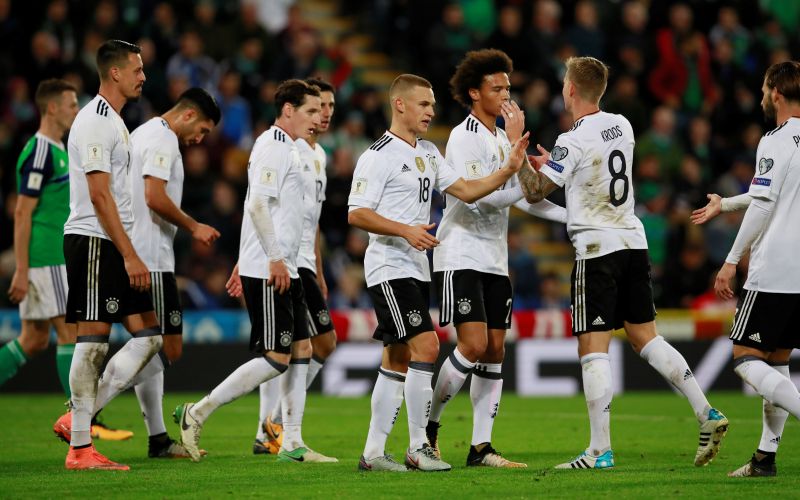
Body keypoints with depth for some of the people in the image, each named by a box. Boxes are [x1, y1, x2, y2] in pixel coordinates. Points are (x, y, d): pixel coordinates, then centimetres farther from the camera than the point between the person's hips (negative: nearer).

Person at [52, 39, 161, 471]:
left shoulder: (113, 122, 19)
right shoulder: (95, 121, -13)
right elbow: (99, 196, -19)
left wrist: (129, 254, 22)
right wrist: (130, 256, -21)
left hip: (116, 248, 10)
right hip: (93, 242, -10)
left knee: (148, 337, 6)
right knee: (93, 341, -7)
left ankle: (77, 420, 7)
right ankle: (80, 448, -4)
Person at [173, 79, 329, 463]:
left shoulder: (285, 148, 20)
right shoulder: (274, 147, -12)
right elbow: (257, 205, -22)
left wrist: (246, 263, 23)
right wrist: (274, 259, -22)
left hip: (283, 269, 10)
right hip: (268, 270, -10)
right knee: (276, 358, -10)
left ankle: (292, 444, 8)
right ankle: (196, 414, -5)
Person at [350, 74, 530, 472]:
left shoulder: (427, 153, 16)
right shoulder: (378, 156, -10)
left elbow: (465, 191, 12)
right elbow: (356, 214, -14)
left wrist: (507, 171, -2)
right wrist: (406, 231, -25)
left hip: (416, 270, 9)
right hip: (389, 267, -9)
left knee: (398, 360, 9)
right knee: (426, 346, -17)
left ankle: (373, 452, 13)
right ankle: (418, 447, -12)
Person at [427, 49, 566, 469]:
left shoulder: (503, 139, 15)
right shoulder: (464, 138, -11)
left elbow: (519, 196, 19)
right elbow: (475, 196, -22)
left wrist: (576, 217, 13)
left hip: (494, 259, 8)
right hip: (461, 256, -8)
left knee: (494, 351, 4)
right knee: (474, 345, -16)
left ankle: (480, 447, 6)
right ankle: (429, 423, 2)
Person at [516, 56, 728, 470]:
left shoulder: (575, 142, -14)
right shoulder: (621, 126, 9)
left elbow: (534, 191, -13)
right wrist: (554, 166, 29)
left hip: (597, 249, -7)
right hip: (634, 244, 7)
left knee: (593, 349, -5)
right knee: (645, 338, 14)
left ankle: (600, 451, -8)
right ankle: (707, 415, 5)